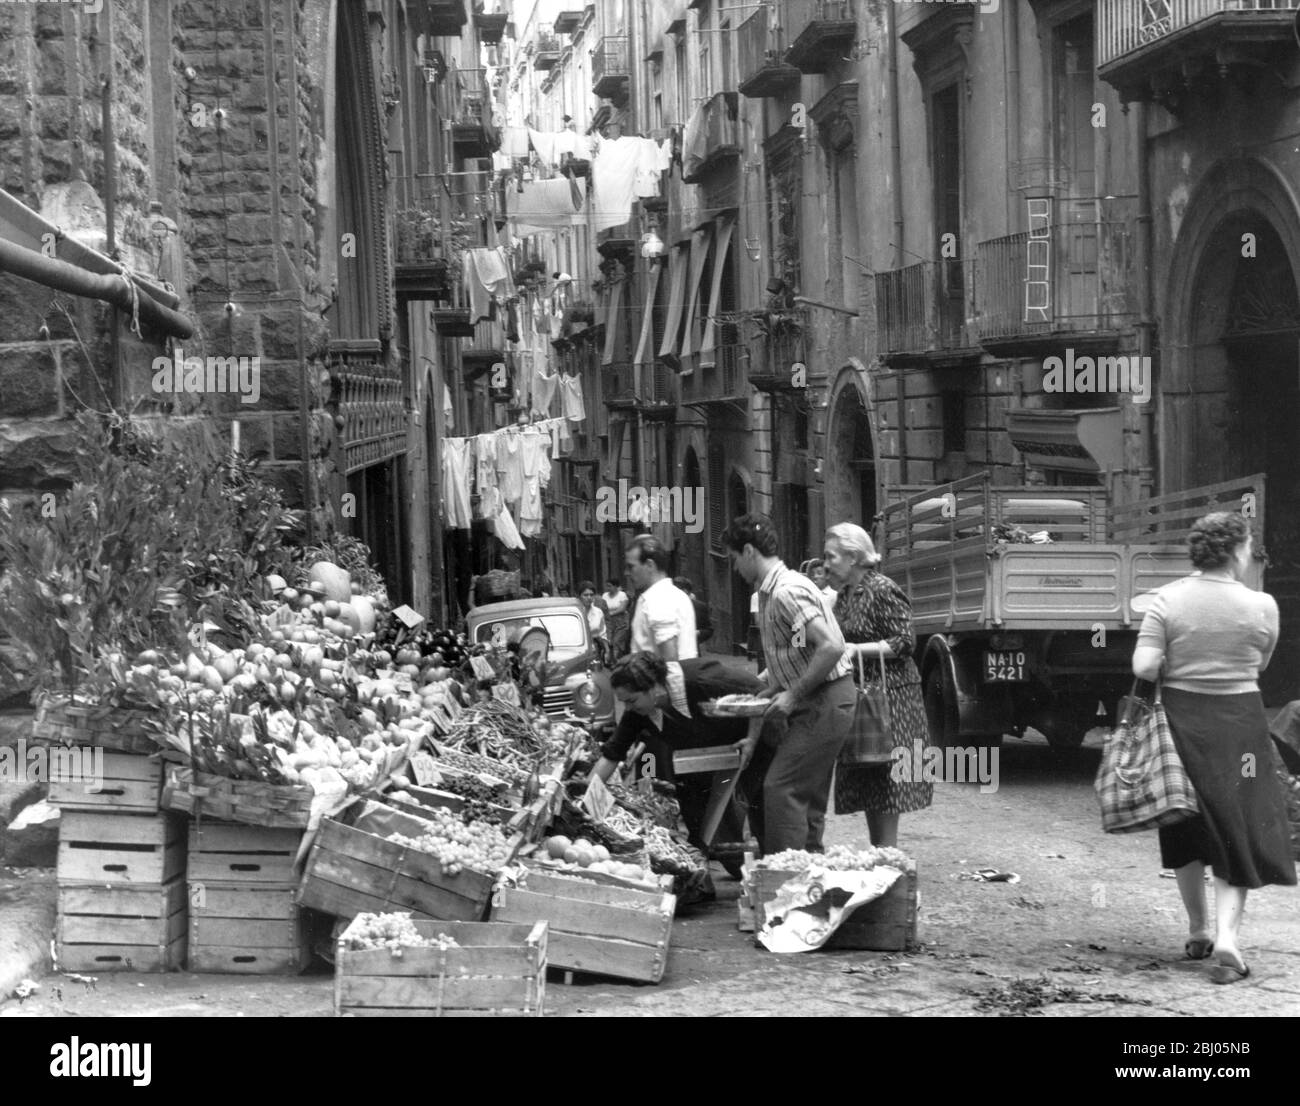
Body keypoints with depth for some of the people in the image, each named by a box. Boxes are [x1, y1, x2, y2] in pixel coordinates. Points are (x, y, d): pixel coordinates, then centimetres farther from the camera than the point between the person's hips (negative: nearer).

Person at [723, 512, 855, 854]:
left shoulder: (787, 593, -19)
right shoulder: (772, 591, 13)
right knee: (808, 796, 14)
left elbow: (831, 647, -27)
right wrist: (765, 681, 13)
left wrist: (794, 694, -21)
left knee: (781, 788, -12)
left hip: (825, 701, -10)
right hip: (819, 702, 10)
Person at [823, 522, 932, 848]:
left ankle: (887, 852, -2)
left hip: (888, 695, -9)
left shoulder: (883, 591, -12)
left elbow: (904, 643, -15)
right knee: (865, 782, 10)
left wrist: (856, 650, -21)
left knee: (885, 782, -6)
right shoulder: (845, 596, 14)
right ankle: (877, 852, 15)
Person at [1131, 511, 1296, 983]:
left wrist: (1174, 665, 6)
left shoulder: (1168, 599, -9)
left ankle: (1197, 933, 27)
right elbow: (1259, 665, 5)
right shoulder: (1260, 606, -9)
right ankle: (1227, 937, -8)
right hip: (1237, 723, -1)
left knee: (1187, 830, 17)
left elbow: (1144, 667, -14)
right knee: (1236, 832, 7)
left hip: (1180, 718, 1)